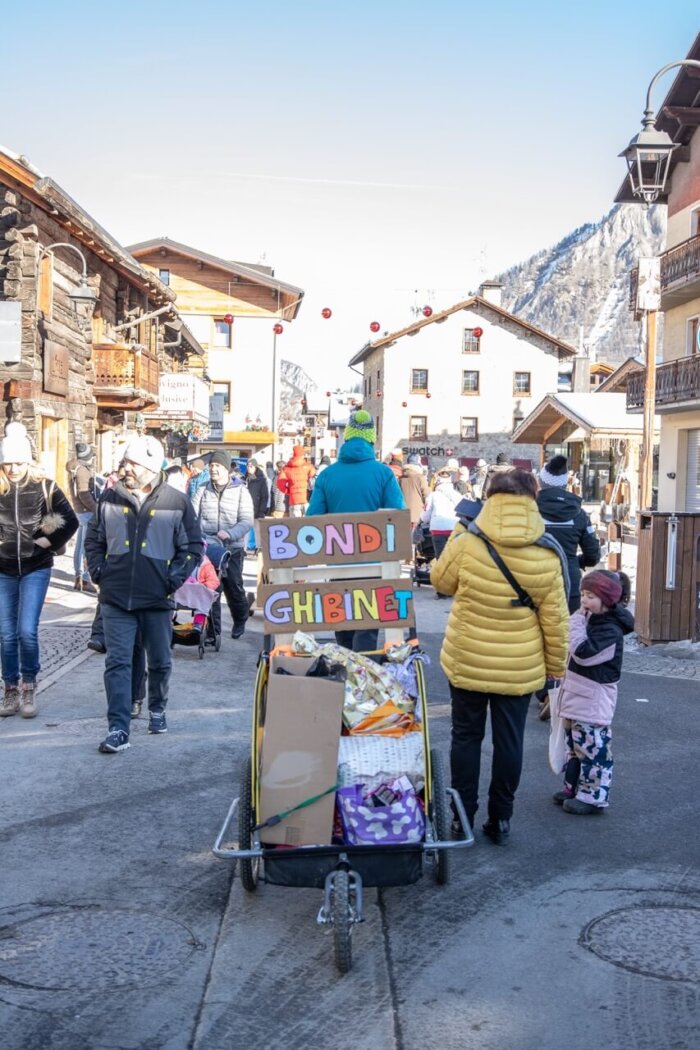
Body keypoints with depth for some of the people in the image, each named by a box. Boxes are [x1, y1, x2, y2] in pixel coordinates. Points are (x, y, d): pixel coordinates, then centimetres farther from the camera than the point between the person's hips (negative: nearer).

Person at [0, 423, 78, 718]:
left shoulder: (44, 487, -5)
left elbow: (71, 522, 1)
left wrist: (50, 543, -5)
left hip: (35, 569, -2)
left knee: (27, 631, -9)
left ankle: (29, 687, 10)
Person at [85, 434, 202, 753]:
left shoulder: (177, 502, -4)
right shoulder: (111, 498, 2)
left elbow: (193, 546, 1)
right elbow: (93, 539, 13)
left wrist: (175, 577, -6)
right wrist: (99, 572, 2)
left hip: (157, 599, -1)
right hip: (116, 598, 1)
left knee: (160, 662, 14)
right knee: (117, 662, -4)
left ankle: (157, 710, 37)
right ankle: (118, 729, -2)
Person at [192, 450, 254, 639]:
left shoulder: (240, 491, 0)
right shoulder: (203, 490, 7)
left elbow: (247, 521, -8)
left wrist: (230, 533, -25)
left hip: (232, 548, -2)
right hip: (208, 548, 2)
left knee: (233, 587, 5)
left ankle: (240, 621, 30)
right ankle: (213, 628, 15)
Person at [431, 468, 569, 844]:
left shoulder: (465, 544, -15)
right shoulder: (547, 555, -12)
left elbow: (441, 581, 4)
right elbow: (555, 619, -6)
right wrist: (556, 667, 6)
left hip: (467, 662, 0)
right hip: (520, 668, 0)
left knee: (466, 736, 14)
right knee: (508, 740, 12)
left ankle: (462, 817, 22)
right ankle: (500, 820, 22)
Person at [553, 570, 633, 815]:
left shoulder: (610, 630, -19)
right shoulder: (589, 619, 10)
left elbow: (583, 653, -29)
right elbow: (573, 651, 25)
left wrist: (577, 621, -24)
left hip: (593, 702, -10)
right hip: (577, 696, 10)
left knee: (592, 748, -3)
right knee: (574, 744, 17)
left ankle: (593, 796, 4)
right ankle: (573, 787, 28)